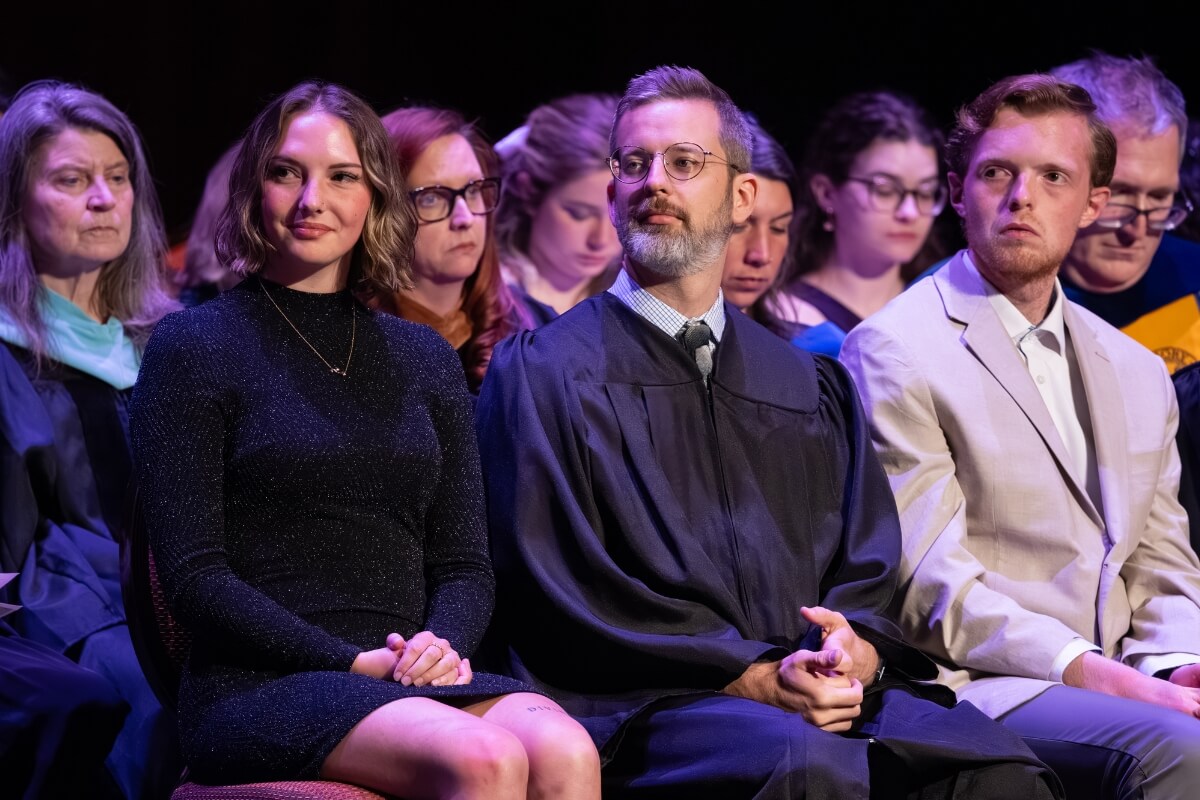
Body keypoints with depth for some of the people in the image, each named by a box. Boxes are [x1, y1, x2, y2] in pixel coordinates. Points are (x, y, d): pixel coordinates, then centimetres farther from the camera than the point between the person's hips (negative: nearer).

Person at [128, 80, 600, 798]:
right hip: (258, 687, -4)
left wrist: (444, 643, -5)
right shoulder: (193, 348, 5)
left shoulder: (425, 359, 20)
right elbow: (193, 576, -3)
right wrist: (353, 661, -13)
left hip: (411, 682, 5)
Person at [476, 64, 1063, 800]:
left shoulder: (813, 386, 23)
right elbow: (565, 594, -2)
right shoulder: (542, 371, 8)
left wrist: (857, 652, -10)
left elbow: (869, 570, 15)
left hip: (819, 688, 5)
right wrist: (751, 679, -13)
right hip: (638, 708, -4)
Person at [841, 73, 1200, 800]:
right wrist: (1092, 672, -18)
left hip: (1117, 683, 6)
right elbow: (929, 584, -9)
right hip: (972, 689, -6)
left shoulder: (1136, 375, 21)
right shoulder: (895, 352, 0)